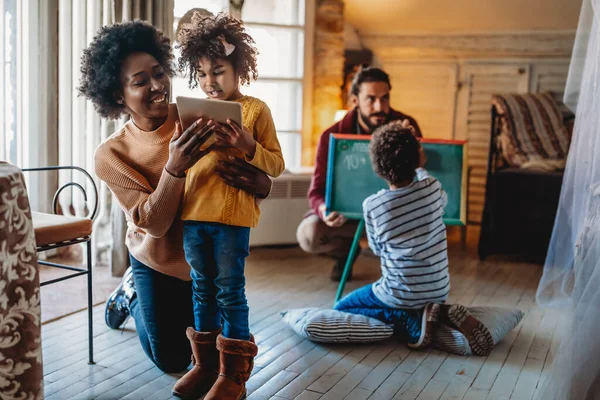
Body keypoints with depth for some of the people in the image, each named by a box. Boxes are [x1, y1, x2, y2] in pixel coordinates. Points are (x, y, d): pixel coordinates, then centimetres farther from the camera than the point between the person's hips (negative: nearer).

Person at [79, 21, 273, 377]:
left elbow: (262, 167, -15)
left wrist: (261, 184, -40)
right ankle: (132, 293, 35)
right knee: (172, 360, 10)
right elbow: (155, 224, -26)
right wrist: (174, 168, -43)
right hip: (158, 263, -1)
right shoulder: (111, 155, -19)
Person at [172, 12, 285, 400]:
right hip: (193, 213, 5)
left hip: (233, 215, -5)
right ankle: (206, 364, 27)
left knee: (230, 291, 2)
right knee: (203, 290, 14)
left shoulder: (255, 109, -2)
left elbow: (277, 165, -4)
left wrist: (249, 148, -21)